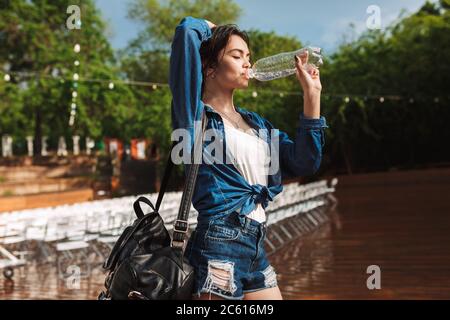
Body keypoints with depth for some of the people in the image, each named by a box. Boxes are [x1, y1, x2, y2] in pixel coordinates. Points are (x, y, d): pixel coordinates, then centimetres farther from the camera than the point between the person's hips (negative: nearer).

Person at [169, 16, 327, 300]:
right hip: (219, 247, -7)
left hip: (257, 250, 8)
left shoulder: (257, 124, 18)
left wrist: (312, 94, 7)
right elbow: (187, 31, -17)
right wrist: (209, 28, 7)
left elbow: (305, 162, 9)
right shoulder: (195, 116, -4)